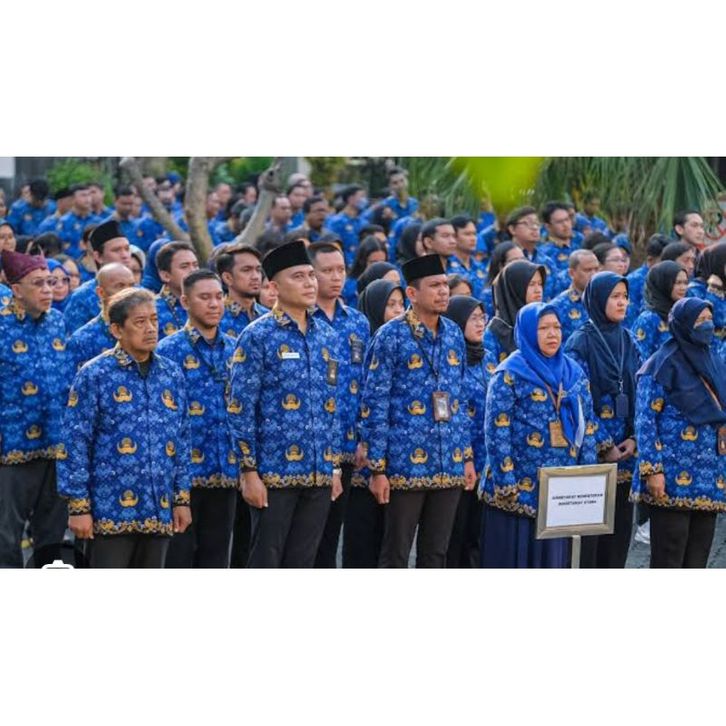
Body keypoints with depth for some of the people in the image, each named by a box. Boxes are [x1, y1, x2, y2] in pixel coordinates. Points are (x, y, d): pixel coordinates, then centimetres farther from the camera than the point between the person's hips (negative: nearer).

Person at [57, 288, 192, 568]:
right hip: (111, 511, -5)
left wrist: (182, 498, 11)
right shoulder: (94, 375, -5)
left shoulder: (172, 374, 10)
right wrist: (78, 506, -10)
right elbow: (75, 442, -7)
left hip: (159, 512, 5)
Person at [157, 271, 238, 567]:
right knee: (179, 554, 2)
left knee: (216, 554, 10)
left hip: (226, 473, 5)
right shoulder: (169, 350, -6)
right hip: (183, 472, -5)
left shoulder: (234, 349, 10)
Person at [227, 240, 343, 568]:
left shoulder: (326, 336, 12)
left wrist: (335, 466, 13)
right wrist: (249, 472, -13)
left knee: (302, 564, 10)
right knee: (264, 564, 0)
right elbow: (240, 408, -9)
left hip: (318, 476, 6)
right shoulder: (257, 336, -7)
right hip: (274, 474, -6)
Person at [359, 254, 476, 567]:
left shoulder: (454, 334, 9)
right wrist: (377, 468, -12)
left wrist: (468, 456, 13)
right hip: (406, 465, -5)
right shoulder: (391, 336, -8)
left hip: (450, 464, 6)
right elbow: (375, 404, -9)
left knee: (436, 552, 11)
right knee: (396, 553, 2)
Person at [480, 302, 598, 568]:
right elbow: (497, 431, -10)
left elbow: (587, 427, 12)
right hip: (519, 487, -5)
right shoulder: (509, 374, -5)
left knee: (554, 555, 8)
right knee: (513, 557, 0)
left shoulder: (574, 373, 12)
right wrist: (506, 483, -16)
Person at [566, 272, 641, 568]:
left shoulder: (627, 340, 11)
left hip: (625, 449, 6)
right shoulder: (581, 342, -7)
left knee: (620, 525, 7)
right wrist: (603, 446, -13)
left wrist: (634, 438, -3)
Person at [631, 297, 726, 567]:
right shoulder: (663, 365, -5)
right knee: (668, 560, -6)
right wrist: (652, 470, -16)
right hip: (673, 479, -7)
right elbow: (645, 421, -9)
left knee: (697, 561, 6)